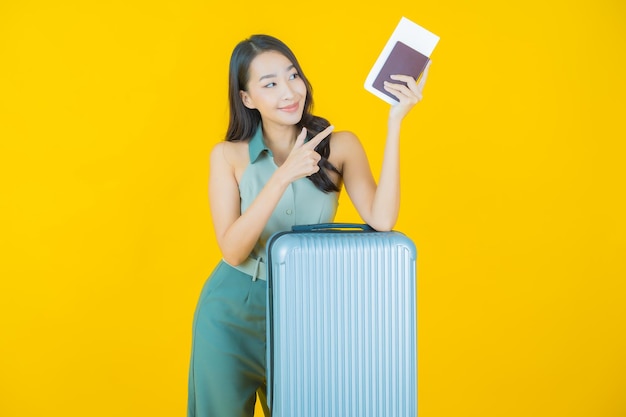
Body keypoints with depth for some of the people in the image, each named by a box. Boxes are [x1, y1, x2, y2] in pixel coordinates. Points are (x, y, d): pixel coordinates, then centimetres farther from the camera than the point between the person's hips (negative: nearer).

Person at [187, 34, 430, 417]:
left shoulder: (340, 146, -7)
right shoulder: (228, 156, -8)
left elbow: (381, 221, -22)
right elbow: (232, 251, -18)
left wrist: (395, 123, -24)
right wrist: (283, 176, -28)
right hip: (233, 313, 0)